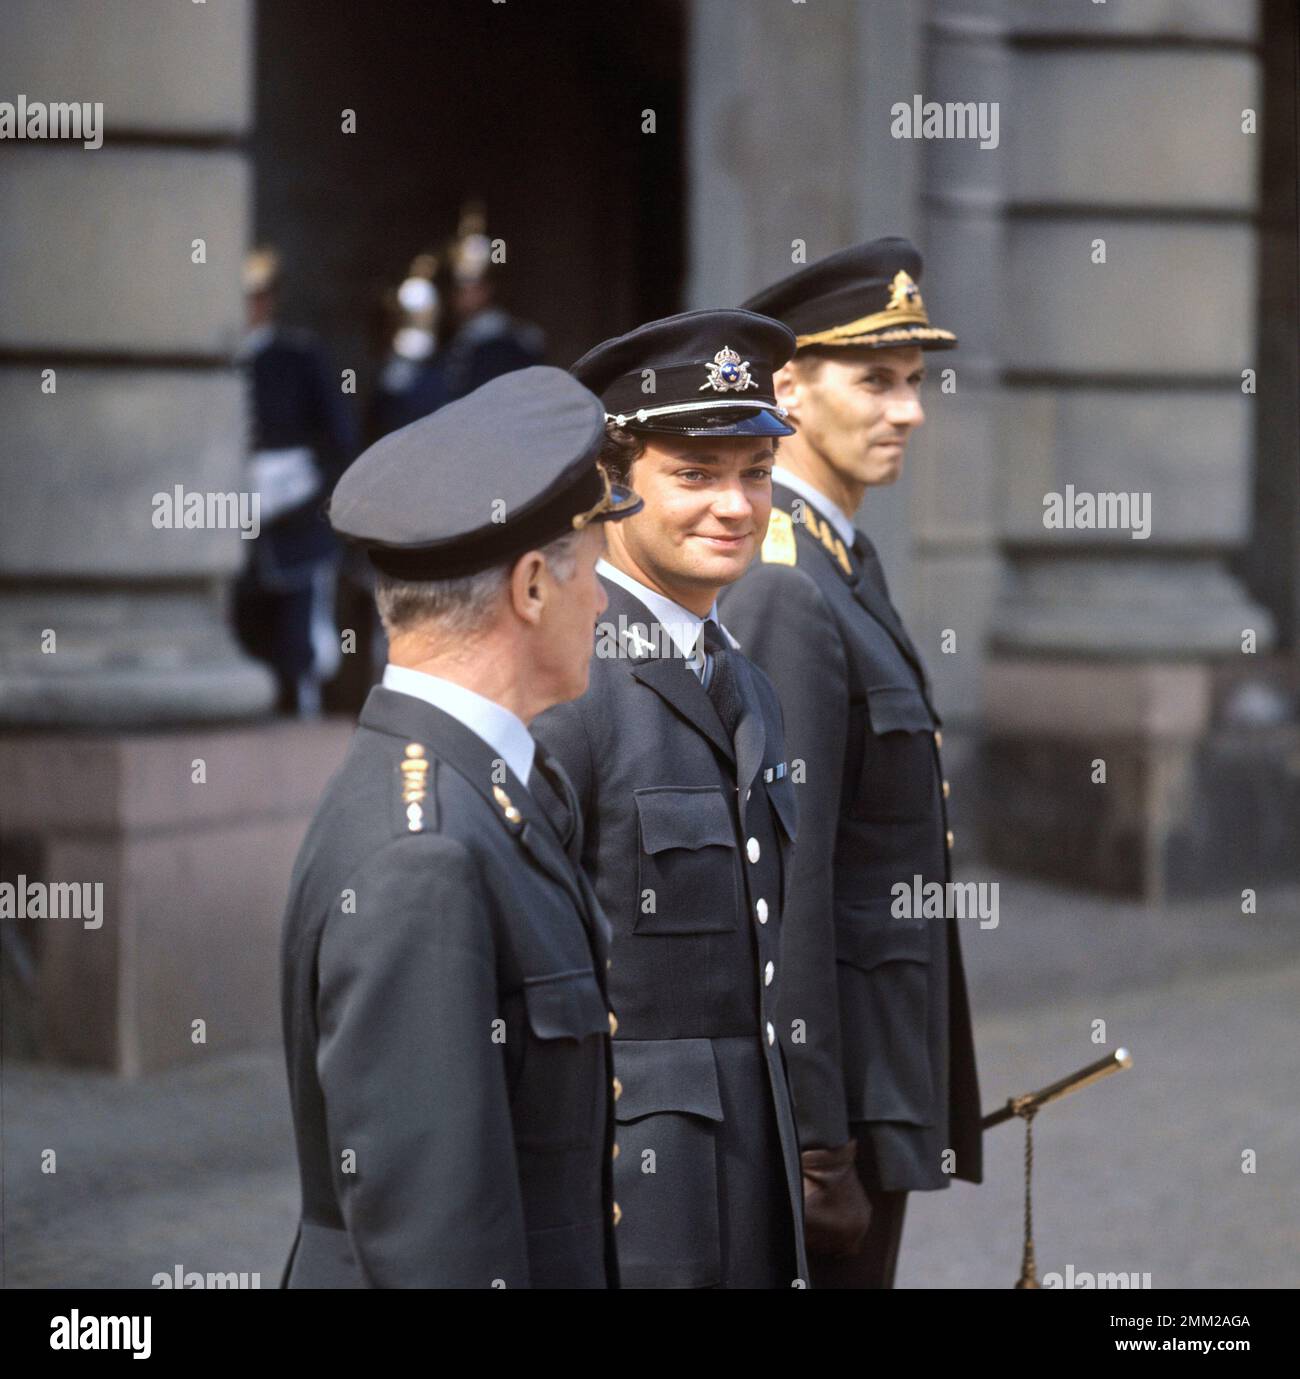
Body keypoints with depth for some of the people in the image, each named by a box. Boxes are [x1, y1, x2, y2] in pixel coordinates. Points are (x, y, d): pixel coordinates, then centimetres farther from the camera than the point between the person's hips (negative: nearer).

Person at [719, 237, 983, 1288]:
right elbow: (784, 883, -23)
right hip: (832, 1086, -10)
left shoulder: (835, 567, 12)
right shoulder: (786, 591, -19)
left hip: (869, 1072, 10)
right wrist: (819, 1143, -23)